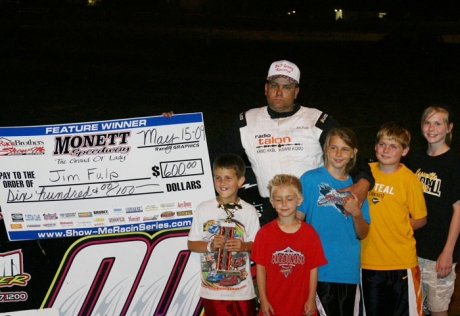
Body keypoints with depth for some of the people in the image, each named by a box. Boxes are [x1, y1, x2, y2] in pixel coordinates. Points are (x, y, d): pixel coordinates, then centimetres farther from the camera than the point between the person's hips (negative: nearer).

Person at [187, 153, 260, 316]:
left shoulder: (249, 211, -4)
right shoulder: (203, 209, -4)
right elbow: (191, 244, 2)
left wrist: (244, 246, -17)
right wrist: (210, 245, -16)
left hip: (242, 288, 0)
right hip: (212, 287, 0)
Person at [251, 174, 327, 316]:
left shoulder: (309, 233, -2)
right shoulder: (264, 233, -2)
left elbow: (313, 268, 0)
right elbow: (260, 267, 0)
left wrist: (311, 299, -2)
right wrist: (263, 300, -2)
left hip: (301, 304, 0)